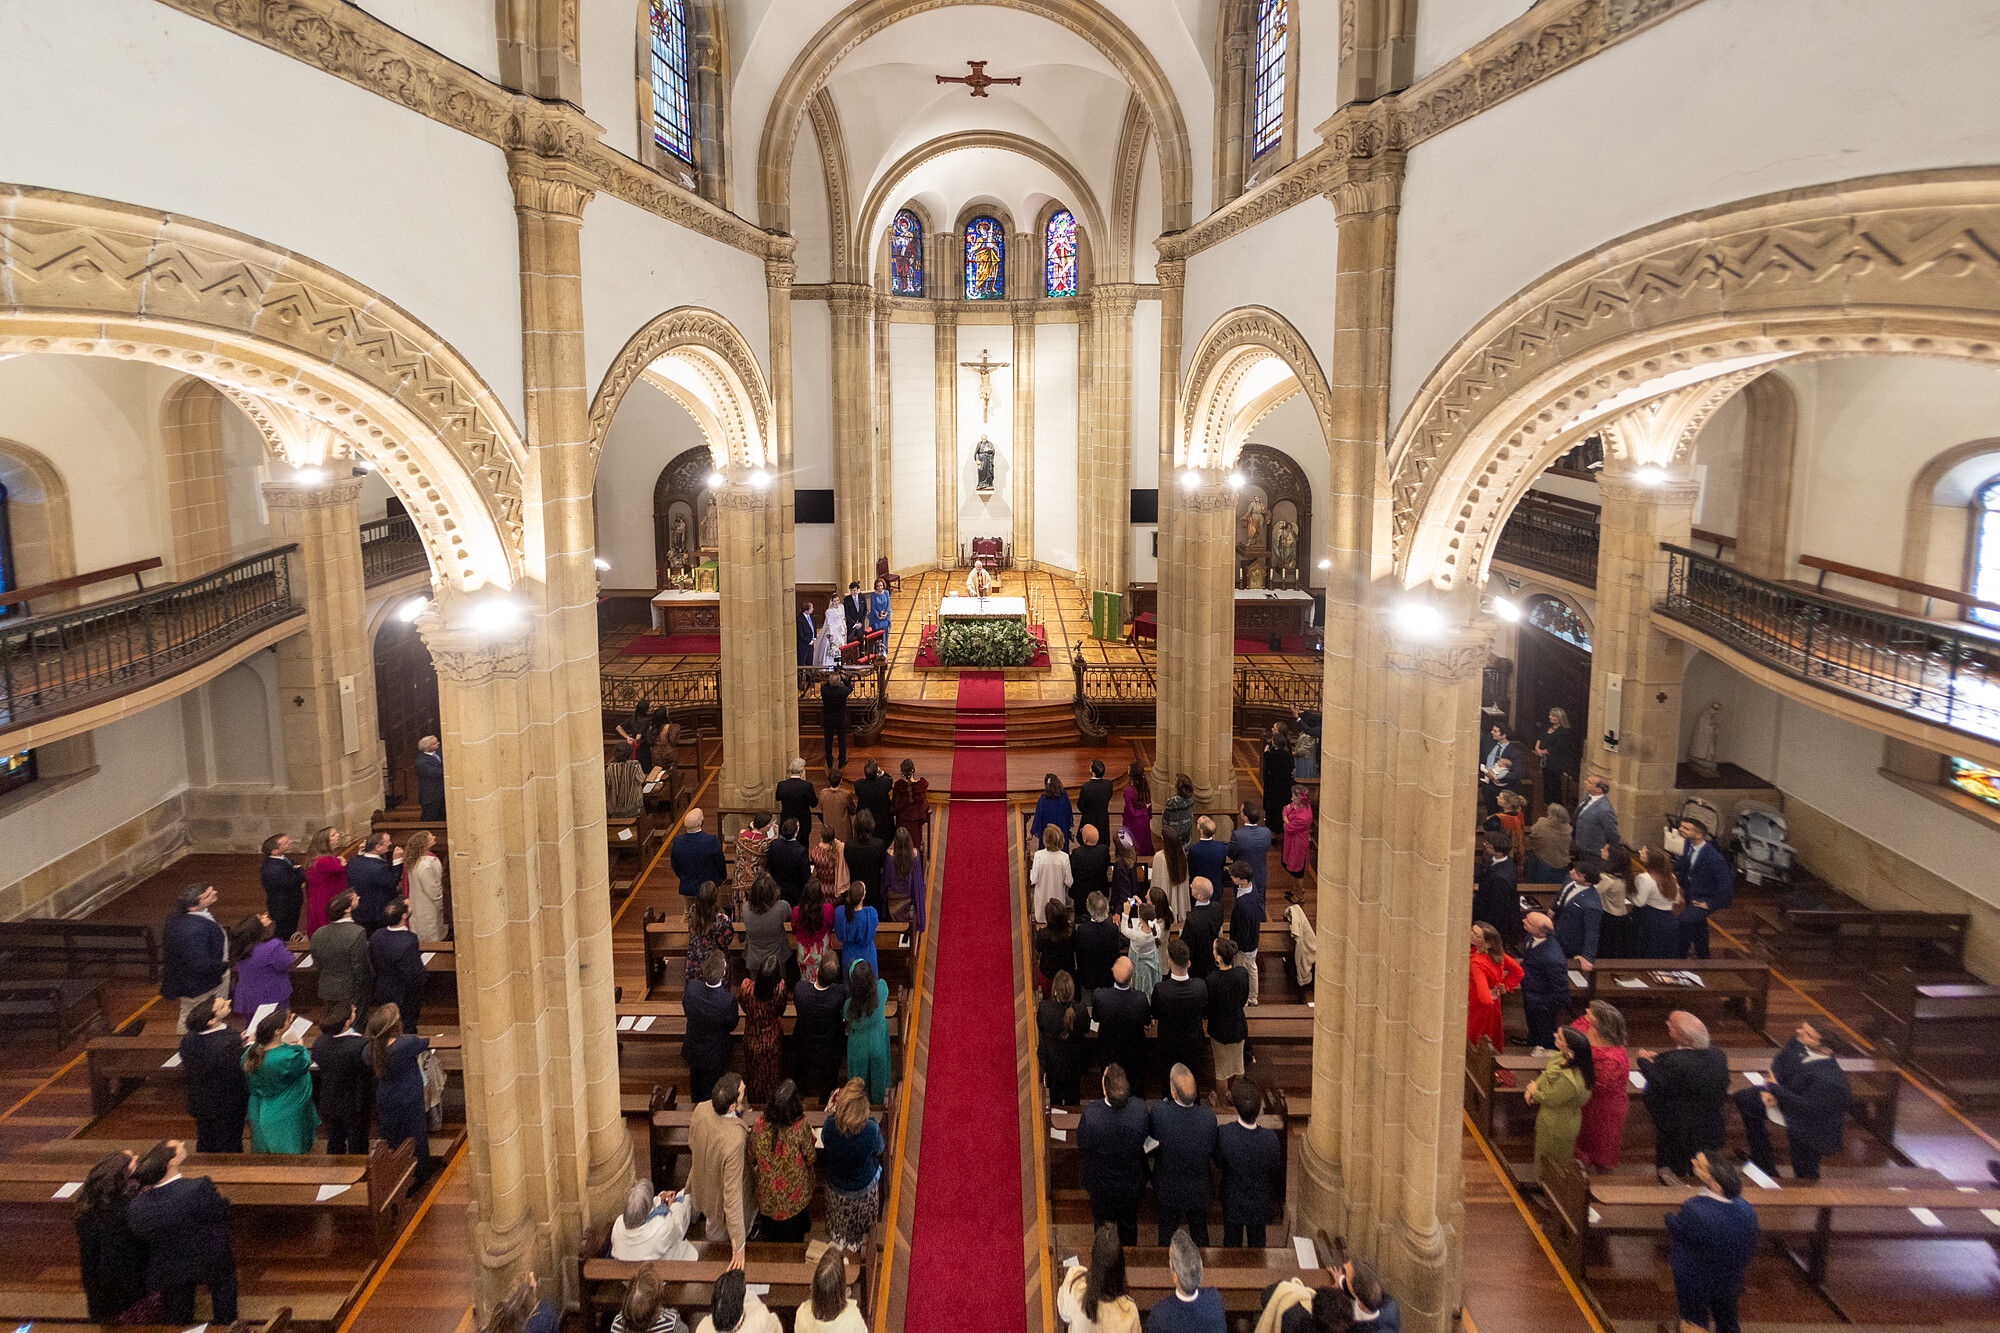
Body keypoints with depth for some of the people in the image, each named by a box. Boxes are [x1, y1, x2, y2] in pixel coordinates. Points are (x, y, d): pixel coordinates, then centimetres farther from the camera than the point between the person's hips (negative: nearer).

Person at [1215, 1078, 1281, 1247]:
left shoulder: (1224, 1134, -33)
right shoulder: (1270, 1137, -31)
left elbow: (1218, 1160, -13)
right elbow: (1276, 1170, -13)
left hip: (1232, 1202, 0)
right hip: (1259, 1204, 0)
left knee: (1232, 1241, 26)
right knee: (1257, 1241, 27)